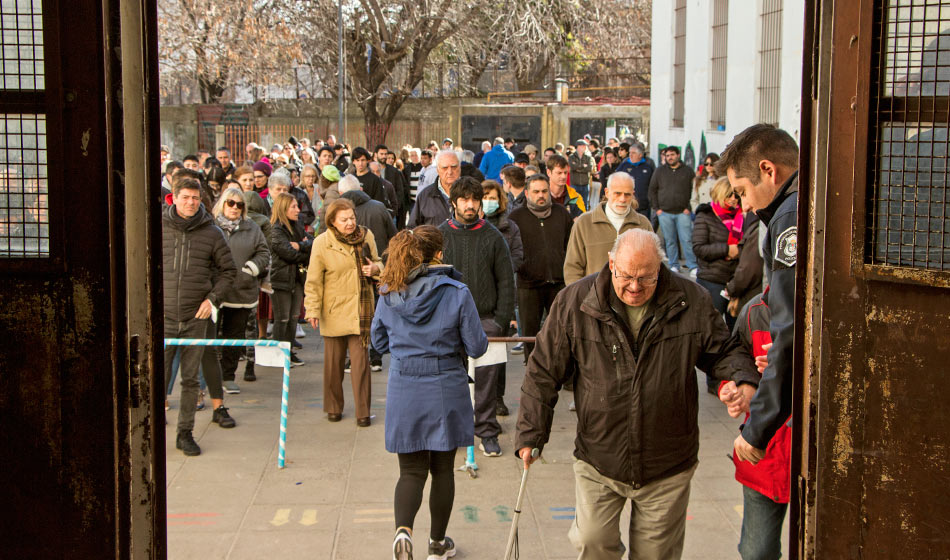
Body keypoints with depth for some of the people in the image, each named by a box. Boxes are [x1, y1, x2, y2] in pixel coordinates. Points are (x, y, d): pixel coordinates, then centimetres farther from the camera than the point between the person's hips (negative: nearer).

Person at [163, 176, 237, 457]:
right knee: (159, 374, -1)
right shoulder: (159, 228, 1)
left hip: (196, 318, 1)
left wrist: (213, 297, -2)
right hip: (164, 316, -1)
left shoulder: (211, 233, 1)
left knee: (191, 378, 8)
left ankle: (185, 433, 18)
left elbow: (228, 270, 10)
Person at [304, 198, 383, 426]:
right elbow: (313, 280, -4)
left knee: (361, 361, -2)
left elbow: (377, 262, 16)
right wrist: (313, 309, -10)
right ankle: (334, 408, 24)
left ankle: (363, 412, 5)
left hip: (361, 310, 1)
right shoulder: (322, 243, -7)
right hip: (334, 311, -1)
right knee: (333, 361, 9)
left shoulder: (366, 236, 2)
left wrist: (376, 268, -8)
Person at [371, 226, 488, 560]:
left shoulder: (388, 293, -2)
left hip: (403, 391, 2)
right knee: (443, 469, 15)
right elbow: (477, 347, -5)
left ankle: (403, 528, -16)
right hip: (446, 390, -2)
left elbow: (379, 342, 11)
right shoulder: (456, 293, -11)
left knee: (411, 470, 10)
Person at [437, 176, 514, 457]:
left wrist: (501, 320, -2)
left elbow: (506, 281, 6)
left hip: (485, 321, 0)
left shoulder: (493, 236, 5)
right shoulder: (440, 235, 5)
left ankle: (487, 432, 10)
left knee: (487, 378, 0)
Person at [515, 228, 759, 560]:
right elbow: (544, 372, -2)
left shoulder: (691, 302, -6)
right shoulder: (574, 302, -8)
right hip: (598, 461, 0)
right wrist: (531, 432, -4)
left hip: (667, 468, 1)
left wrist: (743, 380, -15)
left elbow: (722, 352, 8)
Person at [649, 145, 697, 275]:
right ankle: (674, 266, 15)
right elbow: (652, 190, 10)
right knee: (670, 241, 5)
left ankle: (692, 266, -1)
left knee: (687, 240, -6)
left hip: (683, 212, -1)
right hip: (664, 213, 2)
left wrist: (689, 207, -3)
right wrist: (656, 208, 2)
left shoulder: (687, 171, 6)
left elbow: (693, 190, 6)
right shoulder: (659, 171, 8)